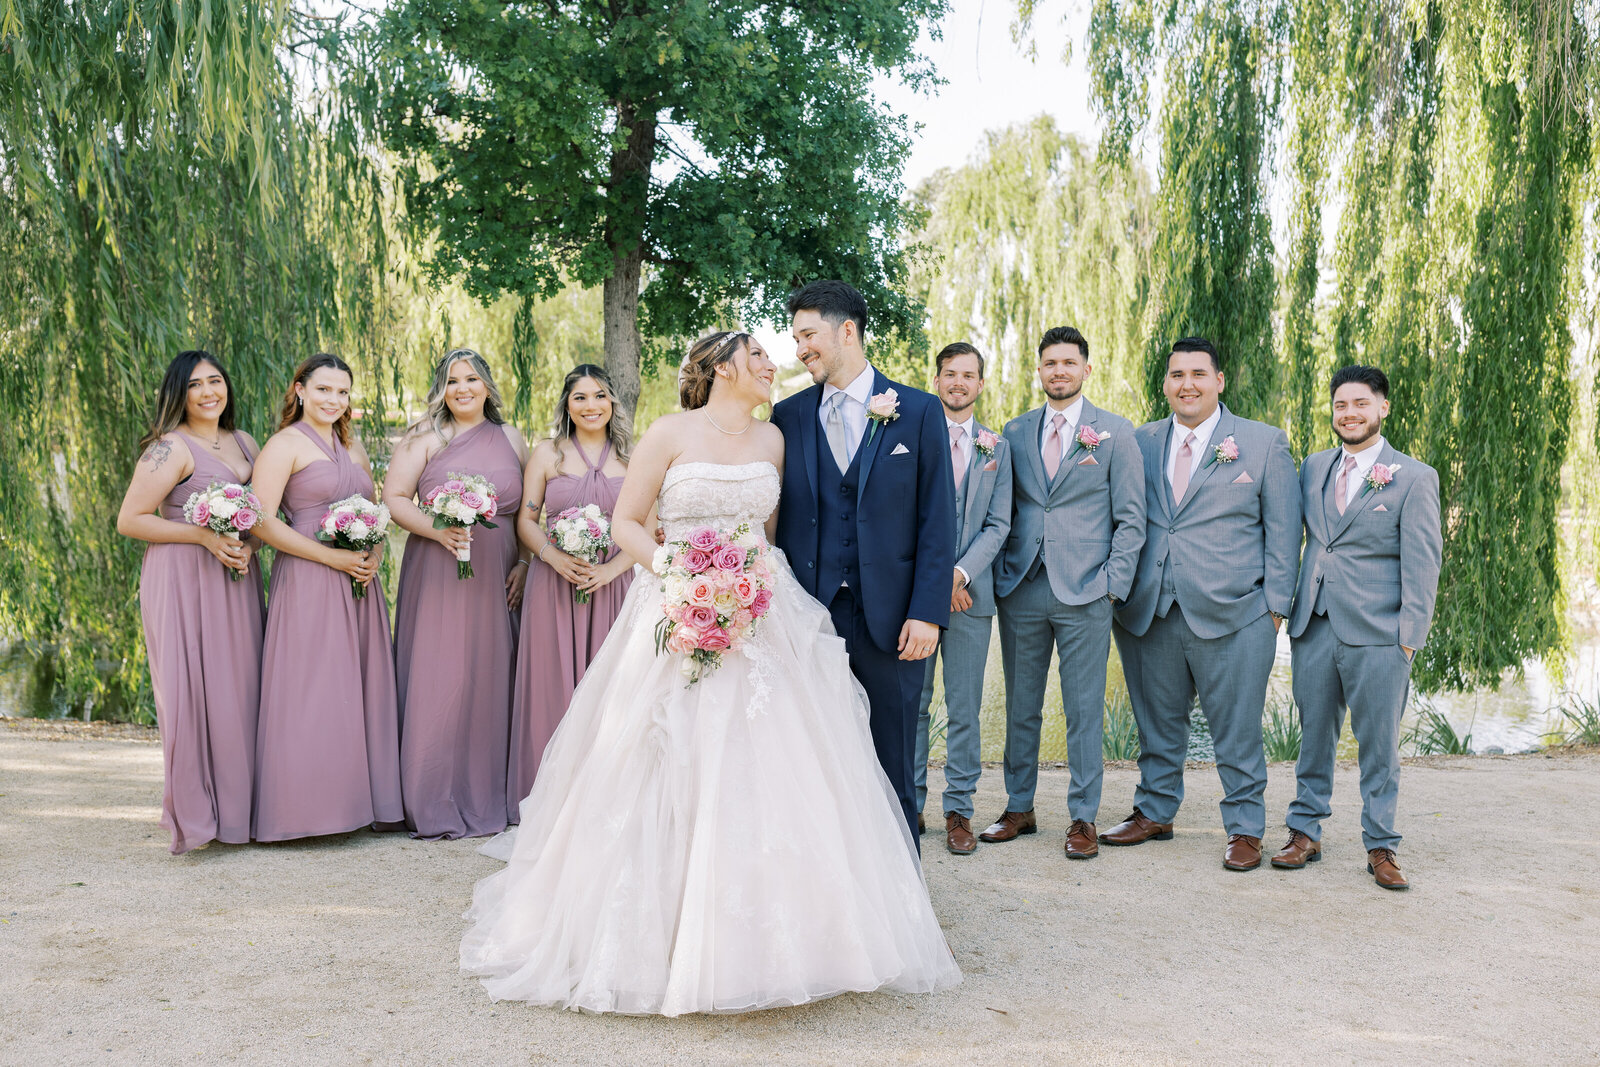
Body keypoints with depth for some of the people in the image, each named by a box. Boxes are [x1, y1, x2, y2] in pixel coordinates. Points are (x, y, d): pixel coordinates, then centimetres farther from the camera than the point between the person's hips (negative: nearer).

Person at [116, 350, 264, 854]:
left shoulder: (244, 442, 14)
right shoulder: (170, 449, -7)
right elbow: (129, 520, -10)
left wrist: (248, 543, 0)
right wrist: (204, 536, -17)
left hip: (236, 581, 7)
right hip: (184, 580, -6)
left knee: (238, 688, 7)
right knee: (193, 691, -8)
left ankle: (236, 808, 15)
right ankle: (193, 816, -1)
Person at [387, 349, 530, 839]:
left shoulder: (511, 439, 13)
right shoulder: (425, 438, 3)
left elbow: (530, 509, 15)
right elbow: (393, 498, -2)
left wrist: (524, 563, 4)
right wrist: (438, 530, -17)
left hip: (496, 578, 3)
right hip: (437, 574, -3)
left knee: (491, 681, 4)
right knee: (438, 681, -5)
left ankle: (487, 799, 15)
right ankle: (436, 806, 4)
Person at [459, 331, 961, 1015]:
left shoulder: (771, 439, 12)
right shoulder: (671, 433, -1)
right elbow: (626, 524, 0)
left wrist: (762, 578, 2)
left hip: (760, 620, 4)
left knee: (769, 774, 0)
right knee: (670, 785, -3)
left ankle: (764, 938, 12)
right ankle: (663, 935, 11)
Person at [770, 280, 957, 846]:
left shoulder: (919, 411, 1)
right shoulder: (788, 415, 8)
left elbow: (937, 519, -2)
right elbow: (777, 518, 8)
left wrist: (927, 612, -10)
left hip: (890, 617, -2)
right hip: (811, 611, 2)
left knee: (893, 765, 9)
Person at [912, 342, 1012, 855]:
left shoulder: (996, 447, 10)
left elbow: (998, 524, 5)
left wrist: (960, 573, -9)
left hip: (970, 593, 1)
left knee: (965, 707, 5)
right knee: (910, 703, 3)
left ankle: (959, 809, 14)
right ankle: (910, 804, 14)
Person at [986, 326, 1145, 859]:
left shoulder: (1116, 433, 2)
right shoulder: (1014, 432, 10)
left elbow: (1131, 517, 1)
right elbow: (1003, 511, 13)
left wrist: (1113, 586, -7)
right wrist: (1001, 575, 3)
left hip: (1085, 594, -3)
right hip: (1021, 591, 3)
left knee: (1084, 711, 2)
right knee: (1021, 706, 10)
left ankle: (1083, 817, 13)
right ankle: (1019, 808, 21)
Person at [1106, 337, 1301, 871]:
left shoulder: (1265, 442, 2)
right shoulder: (1141, 442, 10)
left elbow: (1283, 529, 2)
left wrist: (1275, 605, -3)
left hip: (1232, 616, -3)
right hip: (1151, 615, 3)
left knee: (1237, 732, 3)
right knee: (1157, 723, 14)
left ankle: (1244, 829, 16)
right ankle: (1154, 812, 29)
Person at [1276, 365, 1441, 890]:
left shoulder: (1414, 478, -2)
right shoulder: (1313, 468, 12)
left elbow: (1422, 564, -4)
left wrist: (1410, 636, -9)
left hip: (1377, 635, -4)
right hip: (1313, 628, 4)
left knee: (1379, 746, 4)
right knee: (1313, 737, 12)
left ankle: (1381, 847, 15)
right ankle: (1306, 833, 22)